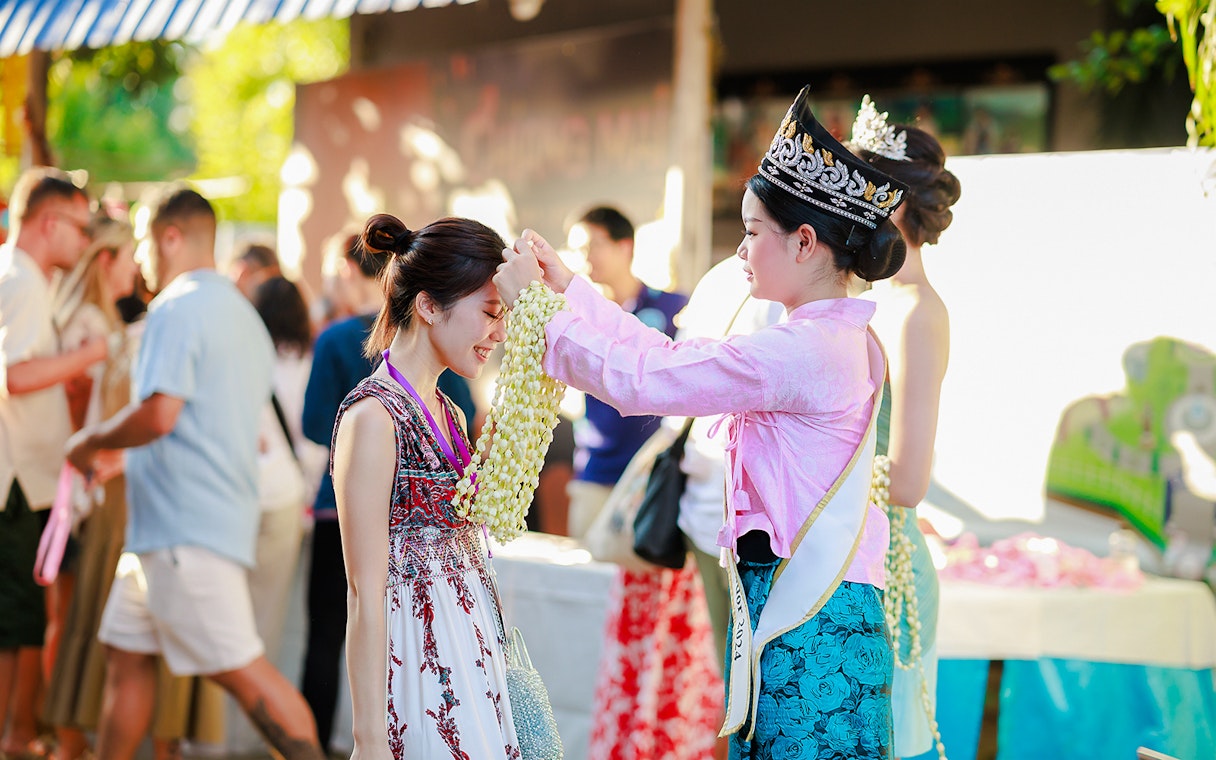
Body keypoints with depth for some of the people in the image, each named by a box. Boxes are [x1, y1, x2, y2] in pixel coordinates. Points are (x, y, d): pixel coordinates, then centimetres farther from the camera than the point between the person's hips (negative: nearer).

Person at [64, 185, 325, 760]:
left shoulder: (177, 308, -12)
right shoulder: (243, 315, 19)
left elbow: (158, 414, -24)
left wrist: (89, 442, -7)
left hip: (186, 530, -10)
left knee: (239, 668, -9)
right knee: (126, 654, 14)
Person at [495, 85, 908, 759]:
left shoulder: (800, 351, -18)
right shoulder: (842, 342, 13)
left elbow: (643, 377, -15)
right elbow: (676, 358, 18)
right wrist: (567, 287, 20)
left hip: (808, 625, -9)